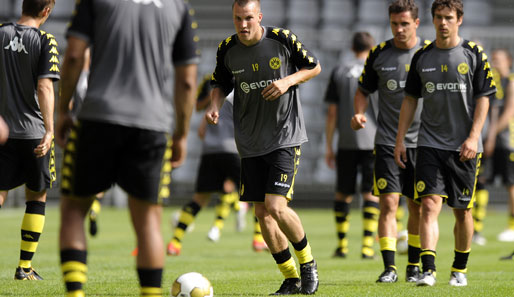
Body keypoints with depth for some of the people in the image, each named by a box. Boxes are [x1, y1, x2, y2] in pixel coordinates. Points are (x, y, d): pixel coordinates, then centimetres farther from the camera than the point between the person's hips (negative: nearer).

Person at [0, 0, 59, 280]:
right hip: (34, 130, -2)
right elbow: (44, 87, -16)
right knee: (37, 196, 13)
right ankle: (25, 266, 13)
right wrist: (49, 130, -18)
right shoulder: (45, 41, -8)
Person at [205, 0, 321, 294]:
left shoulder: (283, 39, -9)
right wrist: (216, 105, -5)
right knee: (262, 212, 4)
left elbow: (314, 66, 4)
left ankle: (308, 262, 9)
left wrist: (288, 80, -13)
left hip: (285, 135, -4)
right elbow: (221, 84, 16)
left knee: (276, 207, -16)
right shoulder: (228, 49, 0)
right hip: (250, 142, 4)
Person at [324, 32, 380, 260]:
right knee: (371, 194, 1)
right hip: (374, 141, -1)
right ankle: (367, 246, -6)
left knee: (343, 194, 11)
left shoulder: (339, 72, 7)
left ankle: (342, 244, 13)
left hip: (346, 144, 1)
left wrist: (329, 147, 9)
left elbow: (332, 114, 5)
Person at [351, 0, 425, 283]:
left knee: (418, 207, 5)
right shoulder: (379, 54, 2)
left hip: (421, 142, 0)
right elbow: (363, 90, 13)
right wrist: (359, 113, -7)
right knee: (389, 202, -9)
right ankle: (389, 268, -9)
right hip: (387, 142, 0)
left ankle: (414, 266, 19)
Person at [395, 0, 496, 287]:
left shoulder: (474, 54, -1)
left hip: (464, 146, -1)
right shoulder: (422, 57, 6)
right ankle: (428, 270, -19)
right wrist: (400, 139, 8)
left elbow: (483, 98, -3)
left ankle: (460, 269, 23)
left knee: (463, 210, 7)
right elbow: (411, 99, 13)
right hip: (430, 143, 1)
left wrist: (473, 137, -12)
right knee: (430, 204, -12)